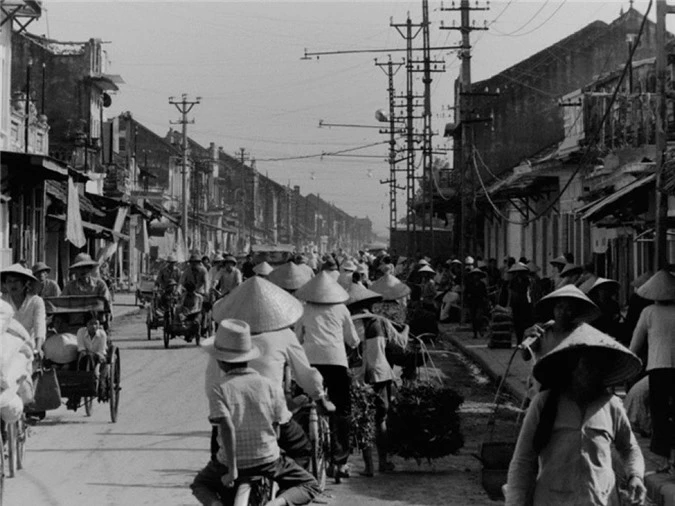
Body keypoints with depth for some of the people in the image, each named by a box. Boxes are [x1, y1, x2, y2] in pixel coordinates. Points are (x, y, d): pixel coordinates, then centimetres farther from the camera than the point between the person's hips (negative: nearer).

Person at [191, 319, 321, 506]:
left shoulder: (218, 390, -13)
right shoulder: (270, 387, -8)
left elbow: (227, 428, -22)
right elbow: (281, 420, 0)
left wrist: (232, 469, -18)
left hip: (230, 462, 0)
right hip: (268, 461, 0)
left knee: (200, 485, 30)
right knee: (310, 486, 19)